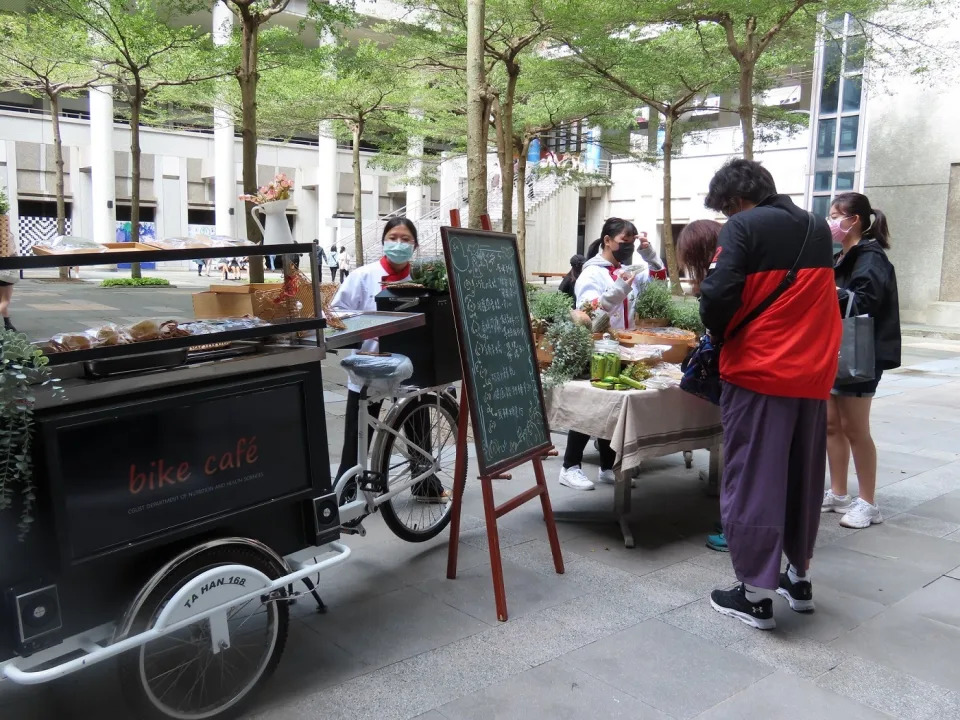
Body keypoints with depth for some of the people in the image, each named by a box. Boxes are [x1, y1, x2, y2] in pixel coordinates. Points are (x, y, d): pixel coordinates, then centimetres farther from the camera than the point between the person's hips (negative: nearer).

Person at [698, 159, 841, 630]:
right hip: (813, 373, 7)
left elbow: (718, 295, -17)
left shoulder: (745, 227, -9)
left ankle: (755, 594, 6)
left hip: (758, 371, -6)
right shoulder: (819, 229, 12)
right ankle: (799, 578, 29)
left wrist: (719, 334, 2)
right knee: (802, 477, 17)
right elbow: (814, 297, 17)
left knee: (753, 480, 1)